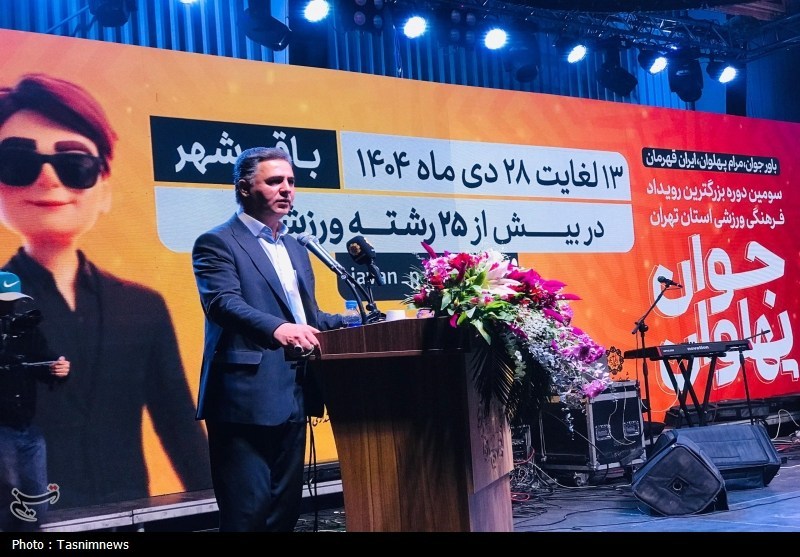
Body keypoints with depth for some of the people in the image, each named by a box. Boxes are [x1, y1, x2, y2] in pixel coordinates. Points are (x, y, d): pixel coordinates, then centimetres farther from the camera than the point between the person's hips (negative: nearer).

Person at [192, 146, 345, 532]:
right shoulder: (217, 243, -4)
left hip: (293, 397, 8)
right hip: (247, 396, -8)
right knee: (247, 510, -6)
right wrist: (277, 328, -37)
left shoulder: (295, 249, 21)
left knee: (286, 506, 12)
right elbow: (223, 303, -19)